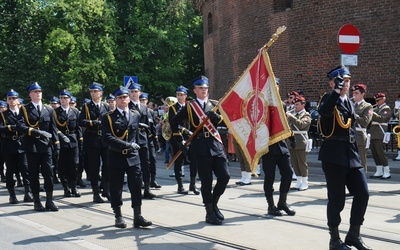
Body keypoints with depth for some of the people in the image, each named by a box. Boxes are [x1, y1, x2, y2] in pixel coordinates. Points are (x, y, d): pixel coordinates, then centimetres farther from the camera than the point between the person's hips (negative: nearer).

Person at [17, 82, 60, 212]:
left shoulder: (49, 110, 13)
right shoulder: (24, 109, 2)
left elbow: (53, 129, 11)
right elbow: (20, 127, -12)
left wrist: (56, 146, 3)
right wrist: (35, 131, -24)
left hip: (46, 146, 2)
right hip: (32, 146, -2)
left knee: (49, 173, -1)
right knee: (34, 175, 4)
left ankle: (49, 201, 6)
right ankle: (37, 202, 12)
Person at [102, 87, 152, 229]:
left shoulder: (136, 115, 9)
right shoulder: (108, 118, -4)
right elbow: (108, 138, -16)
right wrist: (127, 145, -20)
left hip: (133, 158, 3)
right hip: (116, 158, -2)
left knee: (136, 187, 0)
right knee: (116, 189, 5)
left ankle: (138, 217, 4)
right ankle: (118, 217, 17)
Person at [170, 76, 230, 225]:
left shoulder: (214, 105, 14)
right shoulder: (189, 106, 5)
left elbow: (222, 121, 3)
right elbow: (174, 123, 7)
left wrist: (216, 116, -18)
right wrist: (180, 141, 4)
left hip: (216, 145, 3)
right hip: (200, 148, -3)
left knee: (224, 176, -3)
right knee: (206, 181, -1)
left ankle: (214, 204, 19)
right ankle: (210, 213, 10)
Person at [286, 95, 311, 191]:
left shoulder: (306, 115, -5)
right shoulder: (292, 113, 13)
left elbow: (301, 124, -23)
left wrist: (291, 116, -23)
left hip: (300, 142, -6)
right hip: (291, 141, 6)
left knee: (302, 163, -1)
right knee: (294, 163, 10)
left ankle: (305, 183, 7)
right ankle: (299, 181, 21)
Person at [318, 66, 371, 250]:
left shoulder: (349, 102, 17)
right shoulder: (329, 99, -5)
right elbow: (323, 111, -31)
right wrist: (337, 90, -29)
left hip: (351, 153, 7)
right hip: (334, 155, -7)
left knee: (362, 194, 2)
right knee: (337, 199, -2)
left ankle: (353, 235, 18)